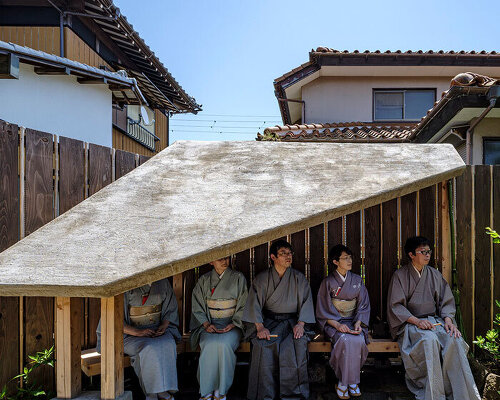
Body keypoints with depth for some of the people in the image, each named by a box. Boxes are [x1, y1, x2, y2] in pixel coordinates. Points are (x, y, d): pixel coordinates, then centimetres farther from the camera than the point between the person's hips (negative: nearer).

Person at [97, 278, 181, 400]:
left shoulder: (162, 282, 3)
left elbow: (170, 309, 13)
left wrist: (163, 326, -7)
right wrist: (137, 332, -23)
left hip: (156, 328, 3)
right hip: (130, 332, -3)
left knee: (167, 345, -30)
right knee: (149, 349, -33)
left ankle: (163, 389, -23)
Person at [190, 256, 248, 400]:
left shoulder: (238, 278, 5)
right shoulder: (204, 280, 9)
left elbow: (243, 306, 3)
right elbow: (197, 307, 8)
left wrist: (233, 324, -10)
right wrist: (206, 324, -8)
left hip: (232, 324, -1)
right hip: (209, 323, 1)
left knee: (224, 344, -32)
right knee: (209, 345, -30)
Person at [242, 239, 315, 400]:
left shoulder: (299, 278, 9)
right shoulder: (262, 279, 5)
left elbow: (306, 302, 4)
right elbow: (254, 304, -2)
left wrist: (300, 324, -12)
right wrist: (260, 327, -17)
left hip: (292, 322, 1)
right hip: (268, 322, 0)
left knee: (297, 344, -29)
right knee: (263, 346, -29)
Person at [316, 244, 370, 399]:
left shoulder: (357, 280, 9)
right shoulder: (328, 282, 0)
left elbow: (363, 306, 6)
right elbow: (323, 310, -4)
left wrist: (358, 323, -12)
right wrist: (338, 324, -19)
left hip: (354, 321, 2)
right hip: (333, 322, -2)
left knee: (359, 340, -29)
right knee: (345, 340, -32)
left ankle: (345, 382, -13)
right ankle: (351, 381, -14)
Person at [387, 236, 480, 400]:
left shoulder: (434, 274, 14)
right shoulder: (400, 275, 1)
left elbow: (447, 301, 11)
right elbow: (396, 306, -5)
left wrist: (448, 320, -10)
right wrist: (416, 321, -19)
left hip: (434, 320, 4)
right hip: (409, 323, -4)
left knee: (454, 340, -27)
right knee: (429, 340, -35)